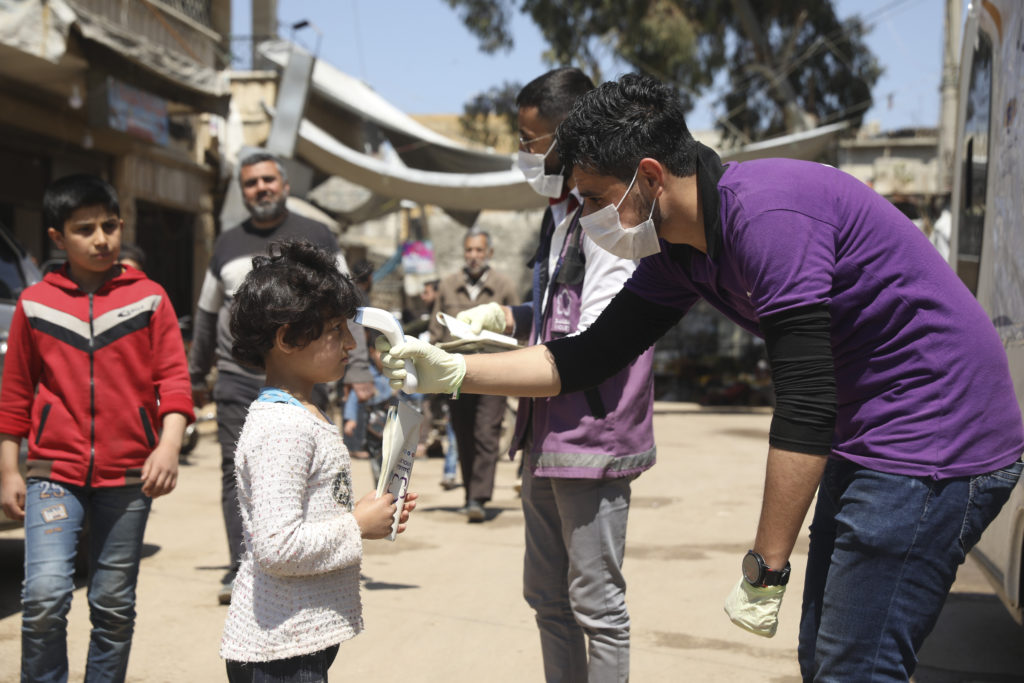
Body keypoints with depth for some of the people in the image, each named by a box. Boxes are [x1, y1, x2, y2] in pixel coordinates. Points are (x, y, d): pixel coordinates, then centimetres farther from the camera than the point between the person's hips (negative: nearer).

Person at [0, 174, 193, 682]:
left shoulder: (149, 298, 4)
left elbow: (173, 379, 1)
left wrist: (168, 447, -14)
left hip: (128, 477, 1)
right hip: (55, 472, 0)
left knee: (114, 607, 8)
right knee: (45, 595, -15)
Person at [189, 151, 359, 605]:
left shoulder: (315, 238, 7)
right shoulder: (227, 245, 16)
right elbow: (206, 316, 24)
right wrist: (196, 378, 27)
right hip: (238, 377, 2)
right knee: (238, 471, -5)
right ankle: (240, 567, -1)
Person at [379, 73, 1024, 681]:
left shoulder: (765, 214, -25)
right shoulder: (682, 250, 5)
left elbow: (804, 407, -27)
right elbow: (590, 357, 13)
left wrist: (765, 568, -23)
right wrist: (452, 370, 7)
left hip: (935, 444, -10)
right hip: (870, 441, 10)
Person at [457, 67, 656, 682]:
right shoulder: (562, 214, 16)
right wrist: (501, 316, 6)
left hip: (593, 441, -10)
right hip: (547, 438, 10)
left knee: (596, 603, 0)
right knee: (548, 597, 17)